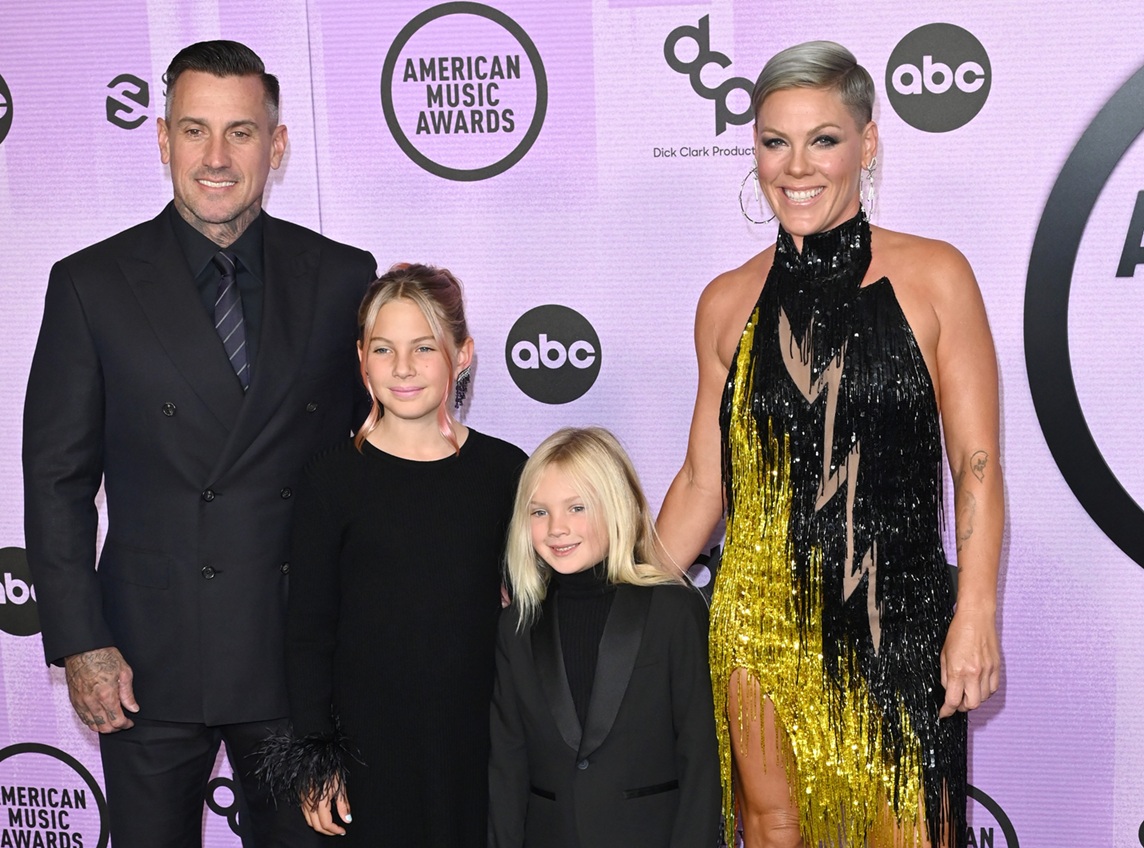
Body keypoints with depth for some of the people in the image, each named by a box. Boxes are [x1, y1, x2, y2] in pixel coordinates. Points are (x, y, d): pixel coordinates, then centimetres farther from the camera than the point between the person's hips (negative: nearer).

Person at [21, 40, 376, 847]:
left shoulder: (341, 277, 1)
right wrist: (79, 645, -7)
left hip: (303, 654, 1)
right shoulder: (91, 285, -2)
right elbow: (57, 478, -1)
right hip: (151, 660, -1)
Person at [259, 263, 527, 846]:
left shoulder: (505, 470, 0)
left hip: (478, 742, 2)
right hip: (369, 748, -1)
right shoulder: (332, 479, -5)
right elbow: (309, 631, -2)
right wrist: (314, 759, -4)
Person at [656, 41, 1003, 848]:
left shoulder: (934, 277, -3)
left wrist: (977, 616, -11)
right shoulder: (729, 302, 3)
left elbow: (978, 466, -4)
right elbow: (702, 479, 8)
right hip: (763, 622, 2)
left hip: (897, 622, -2)